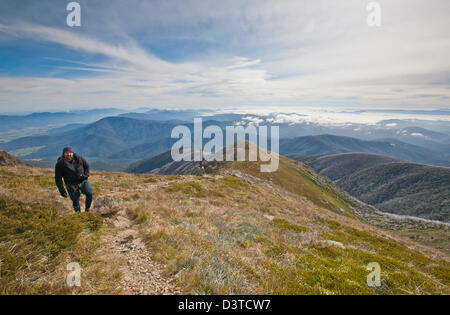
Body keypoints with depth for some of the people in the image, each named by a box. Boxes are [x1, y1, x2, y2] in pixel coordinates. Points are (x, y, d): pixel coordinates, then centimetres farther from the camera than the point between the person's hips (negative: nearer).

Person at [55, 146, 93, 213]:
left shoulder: (78, 158, -6)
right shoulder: (60, 164, -10)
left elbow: (86, 165, 10)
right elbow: (58, 179, -5)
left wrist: (86, 175, -6)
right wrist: (61, 190, -11)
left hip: (83, 181, 1)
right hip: (72, 185, -1)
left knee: (90, 194, -19)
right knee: (75, 202, 3)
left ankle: (87, 209, 4)